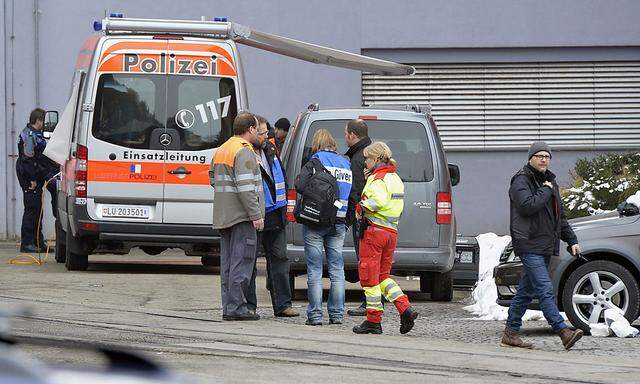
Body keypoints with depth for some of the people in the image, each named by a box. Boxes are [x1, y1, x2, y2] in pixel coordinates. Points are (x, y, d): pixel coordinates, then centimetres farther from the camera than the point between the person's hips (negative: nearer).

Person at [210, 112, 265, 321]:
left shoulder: (222, 150, 17)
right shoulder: (244, 151, -13)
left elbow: (213, 179, 25)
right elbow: (246, 186, -20)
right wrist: (256, 214, -19)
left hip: (223, 216, 9)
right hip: (241, 216, -9)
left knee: (228, 263, 10)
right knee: (241, 262, -7)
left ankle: (228, 307, 11)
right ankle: (236, 307, -9)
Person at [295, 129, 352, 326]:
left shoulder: (315, 162, -4)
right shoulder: (346, 164, 10)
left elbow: (300, 185, -16)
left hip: (315, 222, -4)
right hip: (339, 224, 4)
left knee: (315, 272, 0)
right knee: (337, 271, 10)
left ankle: (315, 314, -2)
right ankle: (337, 314, 9)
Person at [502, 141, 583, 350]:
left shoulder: (550, 181, 20)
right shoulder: (521, 181, -5)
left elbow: (560, 216, 27)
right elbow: (527, 206, -23)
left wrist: (571, 240, 21)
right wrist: (545, 191, -10)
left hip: (545, 246, 9)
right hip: (529, 245, -9)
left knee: (526, 291, 11)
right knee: (545, 290, -14)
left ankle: (511, 332, 15)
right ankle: (563, 332, -23)